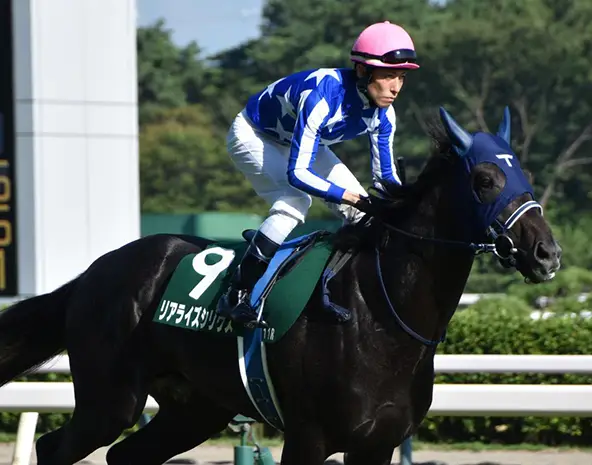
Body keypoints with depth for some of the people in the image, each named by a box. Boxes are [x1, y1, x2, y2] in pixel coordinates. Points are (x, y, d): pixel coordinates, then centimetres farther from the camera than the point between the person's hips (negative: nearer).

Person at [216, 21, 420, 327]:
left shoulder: (383, 113, -18)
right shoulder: (322, 97, -41)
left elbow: (385, 176, -8)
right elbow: (297, 174, -43)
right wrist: (351, 196, -46)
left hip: (300, 141, 8)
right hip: (253, 135, -8)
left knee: (360, 212, -4)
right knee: (295, 202, -30)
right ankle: (235, 297, -26)